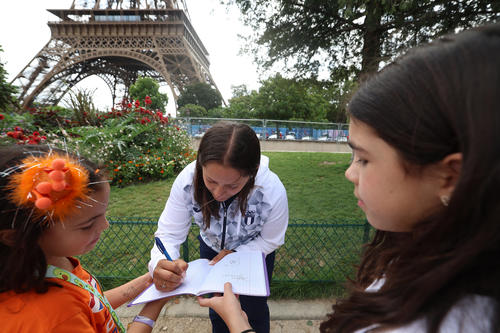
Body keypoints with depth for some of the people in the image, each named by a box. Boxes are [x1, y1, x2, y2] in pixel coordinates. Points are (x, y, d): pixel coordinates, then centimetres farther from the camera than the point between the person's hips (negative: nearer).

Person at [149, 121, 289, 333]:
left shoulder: (273, 192, -37)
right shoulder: (187, 180, -35)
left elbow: (270, 240, -18)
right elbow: (169, 233, -28)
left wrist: (234, 254, -29)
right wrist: (161, 265, -48)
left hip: (254, 251, -1)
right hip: (211, 248, 2)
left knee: (254, 310, 20)